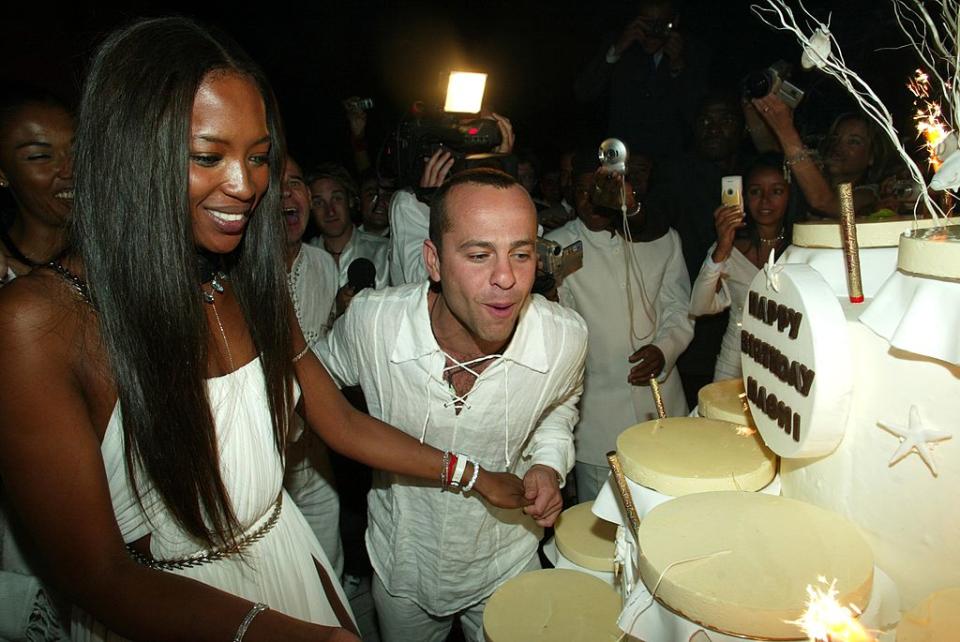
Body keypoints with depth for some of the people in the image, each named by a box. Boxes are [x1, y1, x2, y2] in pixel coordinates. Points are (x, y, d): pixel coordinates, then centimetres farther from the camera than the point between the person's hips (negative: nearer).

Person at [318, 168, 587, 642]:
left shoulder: (566, 338, -24)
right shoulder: (370, 321, -27)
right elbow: (321, 377, -1)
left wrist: (549, 463, -13)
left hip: (505, 569, 0)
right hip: (401, 566, 1)